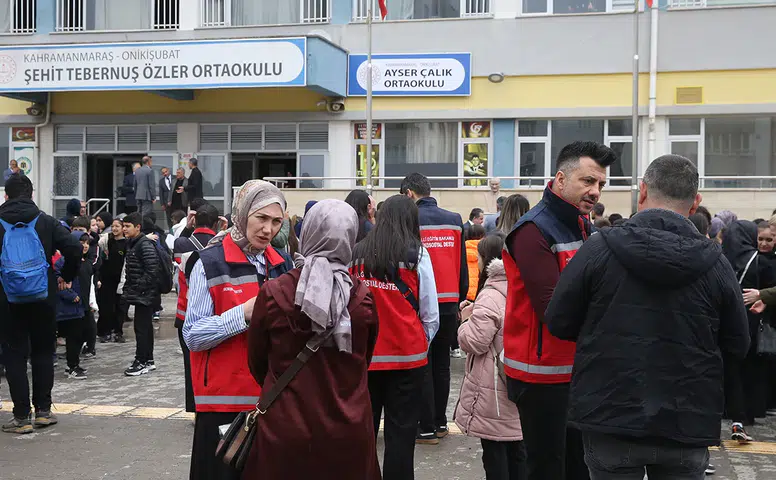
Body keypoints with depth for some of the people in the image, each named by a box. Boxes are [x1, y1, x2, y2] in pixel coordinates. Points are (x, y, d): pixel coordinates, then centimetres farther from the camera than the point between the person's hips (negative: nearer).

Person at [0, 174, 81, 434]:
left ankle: (22, 417, 4)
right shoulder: (47, 222, -1)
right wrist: (66, 277, 3)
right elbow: (74, 249, -11)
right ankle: (43, 410, 16)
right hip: (43, 296, 1)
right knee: (43, 352, 13)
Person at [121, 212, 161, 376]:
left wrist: (138, 288, -17)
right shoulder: (131, 243, 14)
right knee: (145, 327, 14)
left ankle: (142, 362, 1)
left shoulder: (146, 245, -16)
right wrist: (129, 288, 14)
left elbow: (152, 271, -22)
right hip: (139, 295, 10)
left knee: (142, 327, -6)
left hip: (145, 295, -10)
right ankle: (148, 360, 22)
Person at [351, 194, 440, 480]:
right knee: (401, 432, 6)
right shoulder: (416, 254, -7)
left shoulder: (357, 253, -2)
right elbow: (430, 314, -3)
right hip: (406, 355, -2)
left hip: (364, 353, 2)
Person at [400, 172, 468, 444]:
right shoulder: (454, 220, 6)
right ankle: (440, 422, 21)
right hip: (450, 302, 5)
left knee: (422, 365, 3)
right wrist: (460, 299, 15)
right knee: (442, 363, 15)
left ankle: (427, 428, 4)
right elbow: (463, 265, 9)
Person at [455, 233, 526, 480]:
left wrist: (466, 320, -2)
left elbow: (474, 342, -21)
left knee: (494, 451, 2)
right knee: (517, 450, 16)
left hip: (493, 390, -8)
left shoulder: (490, 297, -18)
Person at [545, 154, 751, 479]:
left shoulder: (598, 249, -11)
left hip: (610, 418, -1)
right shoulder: (715, 263, -6)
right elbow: (737, 346, 4)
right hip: (687, 427, 1)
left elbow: (558, 324, -4)